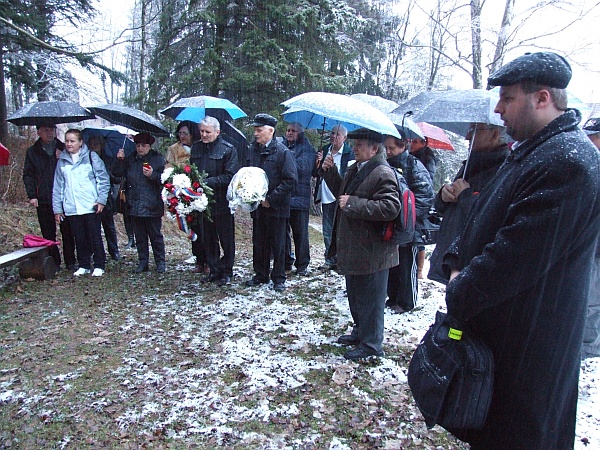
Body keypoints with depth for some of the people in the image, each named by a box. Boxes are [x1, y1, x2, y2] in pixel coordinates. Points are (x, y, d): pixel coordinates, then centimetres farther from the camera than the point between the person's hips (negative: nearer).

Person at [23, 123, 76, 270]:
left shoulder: (64, 149, 9)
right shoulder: (32, 152, 9)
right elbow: (28, 175, 9)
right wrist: (32, 196, -2)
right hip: (43, 200, 1)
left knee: (67, 232, 2)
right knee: (48, 234, 4)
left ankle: (70, 262, 11)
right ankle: (54, 263, 14)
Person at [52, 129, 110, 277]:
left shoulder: (91, 157, 0)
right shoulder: (62, 161, 11)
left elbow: (104, 179, -1)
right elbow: (58, 186, 12)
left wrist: (101, 200, -9)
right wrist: (57, 208, 8)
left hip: (91, 206, -3)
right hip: (71, 208, 4)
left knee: (95, 237, 2)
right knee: (79, 239, 10)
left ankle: (99, 266, 11)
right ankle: (84, 266, 21)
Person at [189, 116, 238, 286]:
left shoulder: (228, 149, -8)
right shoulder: (196, 148, 9)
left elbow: (230, 176, -16)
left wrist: (207, 182, -22)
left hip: (222, 203, -5)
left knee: (226, 239, 6)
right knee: (207, 239, 14)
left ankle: (226, 271, 20)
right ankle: (214, 270, 27)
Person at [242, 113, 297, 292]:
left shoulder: (282, 152, -9)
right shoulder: (251, 150, 7)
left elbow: (291, 180, -13)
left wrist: (271, 198, -16)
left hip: (276, 207, -5)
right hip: (257, 206, 5)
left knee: (277, 244, 6)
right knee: (258, 243, 14)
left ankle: (279, 278, 18)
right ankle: (260, 275, 28)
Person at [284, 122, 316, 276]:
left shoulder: (307, 149, 1)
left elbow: (303, 166, -17)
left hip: (299, 197, -4)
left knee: (300, 233, 3)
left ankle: (302, 264, 13)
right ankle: (286, 261, 24)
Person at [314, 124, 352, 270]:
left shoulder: (349, 153, -4)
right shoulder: (324, 150, 12)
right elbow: (314, 173, 13)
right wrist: (318, 162, -5)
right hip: (326, 196, 5)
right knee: (327, 232, 11)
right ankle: (330, 260, 21)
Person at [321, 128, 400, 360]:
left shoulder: (383, 173, -19)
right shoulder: (356, 169, 12)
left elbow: (390, 207, -29)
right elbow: (343, 192, 25)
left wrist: (353, 204, -26)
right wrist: (330, 171, 10)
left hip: (371, 252, -10)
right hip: (354, 247, 10)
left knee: (370, 300, 5)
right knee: (355, 296, 24)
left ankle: (371, 344, 22)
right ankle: (360, 332, 43)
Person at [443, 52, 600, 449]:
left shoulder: (568, 161, -23)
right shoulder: (533, 151, 11)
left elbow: (515, 256, -27)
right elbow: (483, 216, 14)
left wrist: (459, 294, -16)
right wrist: (458, 265, 1)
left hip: (525, 341, -9)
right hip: (495, 327, 9)